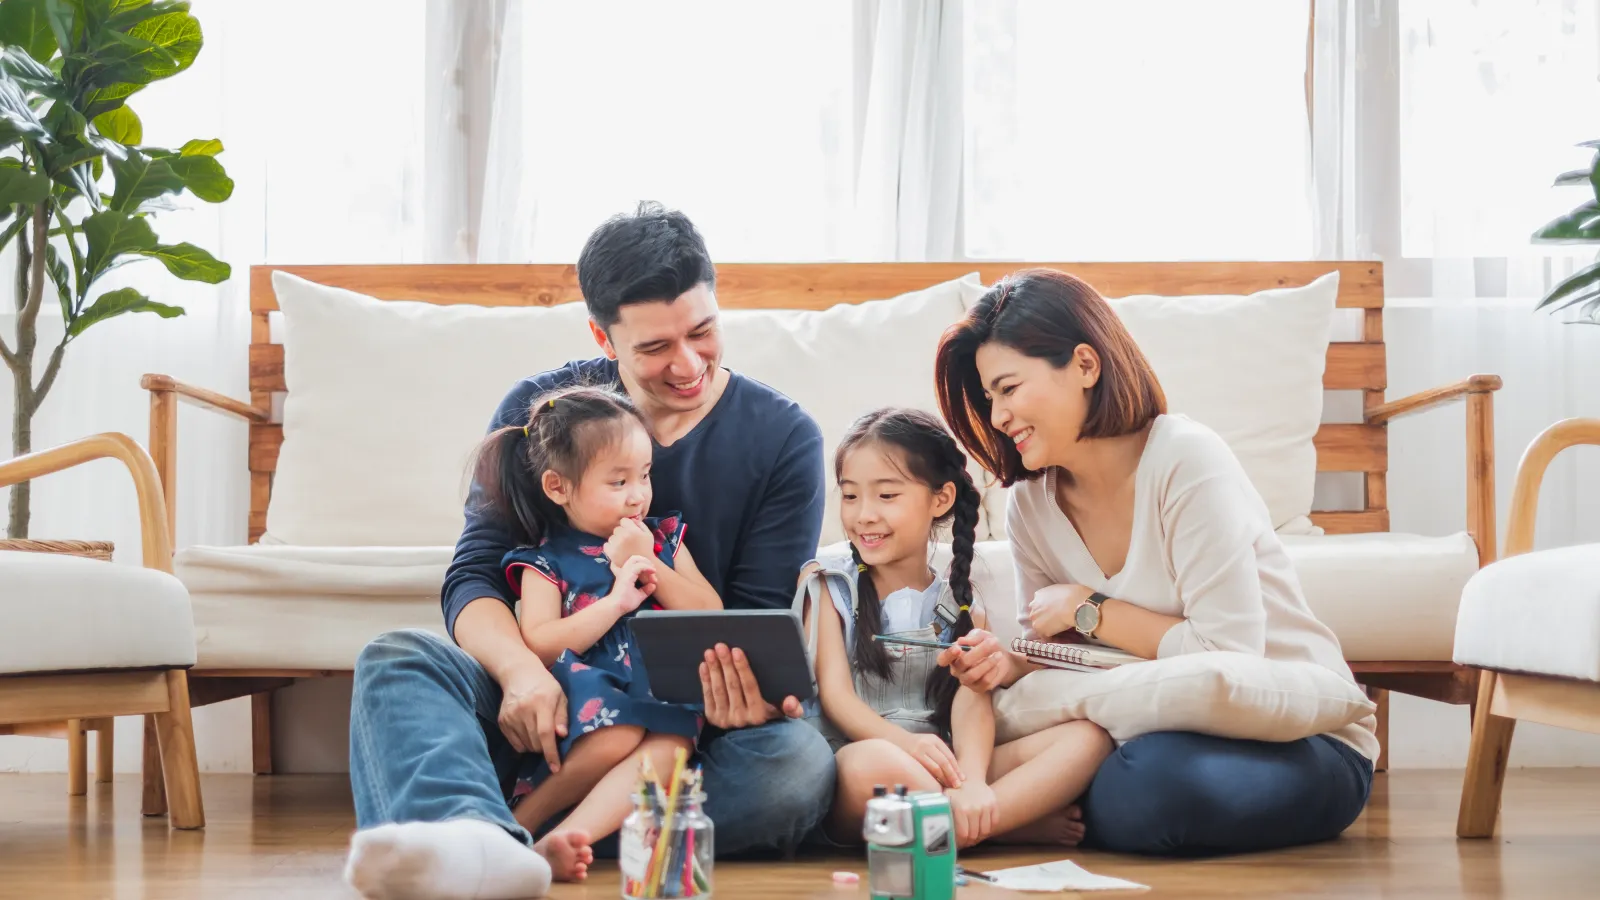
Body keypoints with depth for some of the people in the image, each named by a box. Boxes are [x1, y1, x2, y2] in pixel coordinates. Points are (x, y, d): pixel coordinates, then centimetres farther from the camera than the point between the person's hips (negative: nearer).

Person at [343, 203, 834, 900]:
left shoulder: (783, 438, 2)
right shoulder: (537, 411, 5)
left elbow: (761, 623, -1)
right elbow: (474, 578, -2)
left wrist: (743, 693, -27)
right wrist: (521, 669, -25)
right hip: (544, 705, 1)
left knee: (800, 762, -34)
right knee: (394, 658, -27)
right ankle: (478, 836, -60)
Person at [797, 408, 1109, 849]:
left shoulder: (961, 605, 16)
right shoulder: (829, 585, 11)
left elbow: (973, 699, -1)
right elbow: (834, 692, -2)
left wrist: (972, 781, -25)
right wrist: (905, 742, -25)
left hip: (944, 767, 3)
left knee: (1087, 738, -16)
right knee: (874, 762, -40)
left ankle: (954, 828, -33)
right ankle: (1022, 823, -21)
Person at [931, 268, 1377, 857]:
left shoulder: (1186, 460, -19)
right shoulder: (1030, 505, 2)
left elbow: (1228, 656, -22)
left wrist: (1090, 609, -15)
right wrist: (1008, 665, -14)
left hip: (1306, 746, -5)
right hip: (1170, 733, 6)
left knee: (1149, 780, -36)